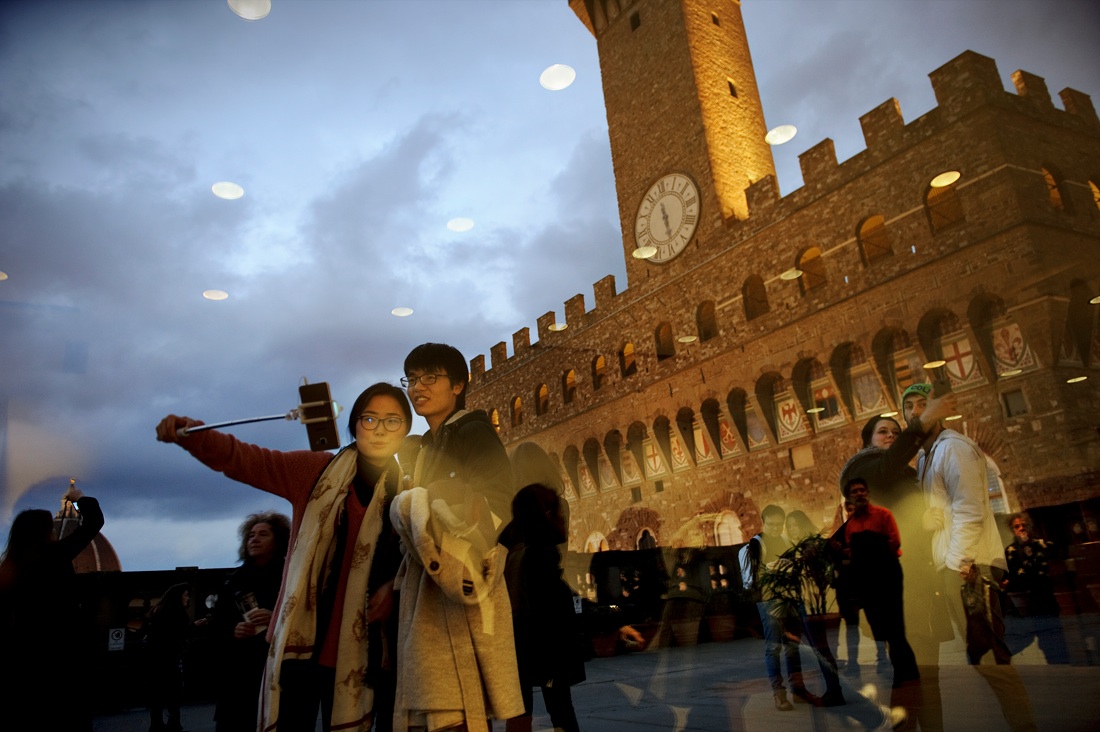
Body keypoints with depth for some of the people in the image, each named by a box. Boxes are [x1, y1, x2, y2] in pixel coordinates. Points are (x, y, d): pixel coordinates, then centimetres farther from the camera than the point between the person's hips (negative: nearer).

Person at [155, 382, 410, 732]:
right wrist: (187, 432, -19)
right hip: (302, 636, 0)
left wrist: (394, 587, -11)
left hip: (359, 647, 1)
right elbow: (242, 459, -4)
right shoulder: (316, 470, 1)